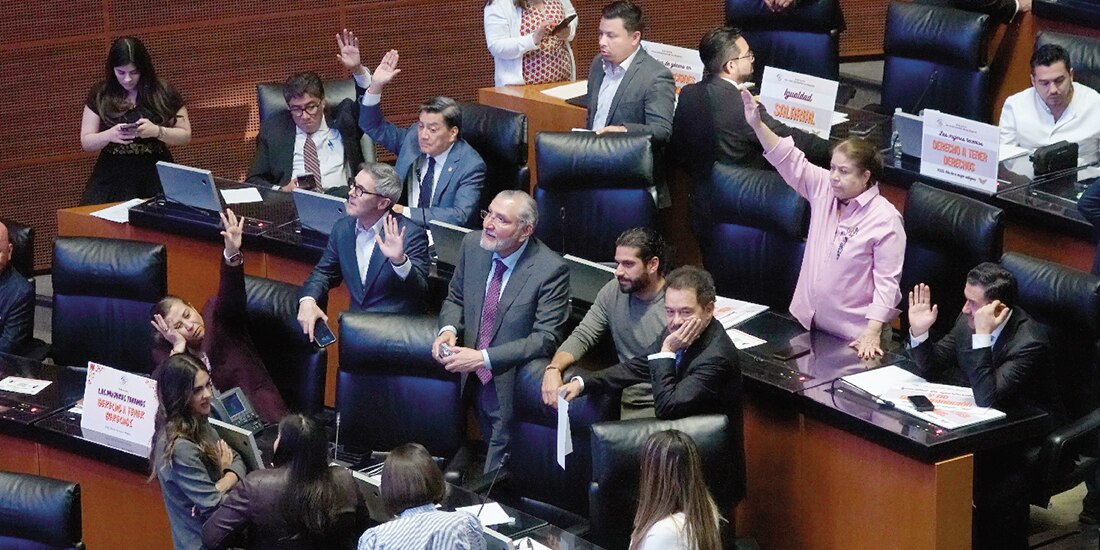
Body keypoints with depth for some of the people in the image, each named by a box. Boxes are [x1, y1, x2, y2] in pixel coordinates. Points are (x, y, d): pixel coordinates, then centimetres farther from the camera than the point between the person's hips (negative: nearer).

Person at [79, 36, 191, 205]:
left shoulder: (163, 93, 4)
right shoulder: (100, 95, 6)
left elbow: (186, 136, 7)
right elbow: (86, 142, 6)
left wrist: (158, 131, -13)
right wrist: (109, 135, -15)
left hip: (155, 176, -1)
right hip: (112, 178, 1)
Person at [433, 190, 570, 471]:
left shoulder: (551, 269, -20)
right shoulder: (473, 244, -2)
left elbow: (546, 339, -21)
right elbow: (455, 299, 13)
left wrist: (483, 357, -27)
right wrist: (449, 330, -11)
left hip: (514, 384, -5)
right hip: (475, 378, 5)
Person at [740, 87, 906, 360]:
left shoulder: (885, 219, -16)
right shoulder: (824, 190, 2)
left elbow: (887, 281, -18)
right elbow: (790, 161, -3)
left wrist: (873, 332, -23)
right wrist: (757, 124, -15)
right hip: (810, 321, 6)